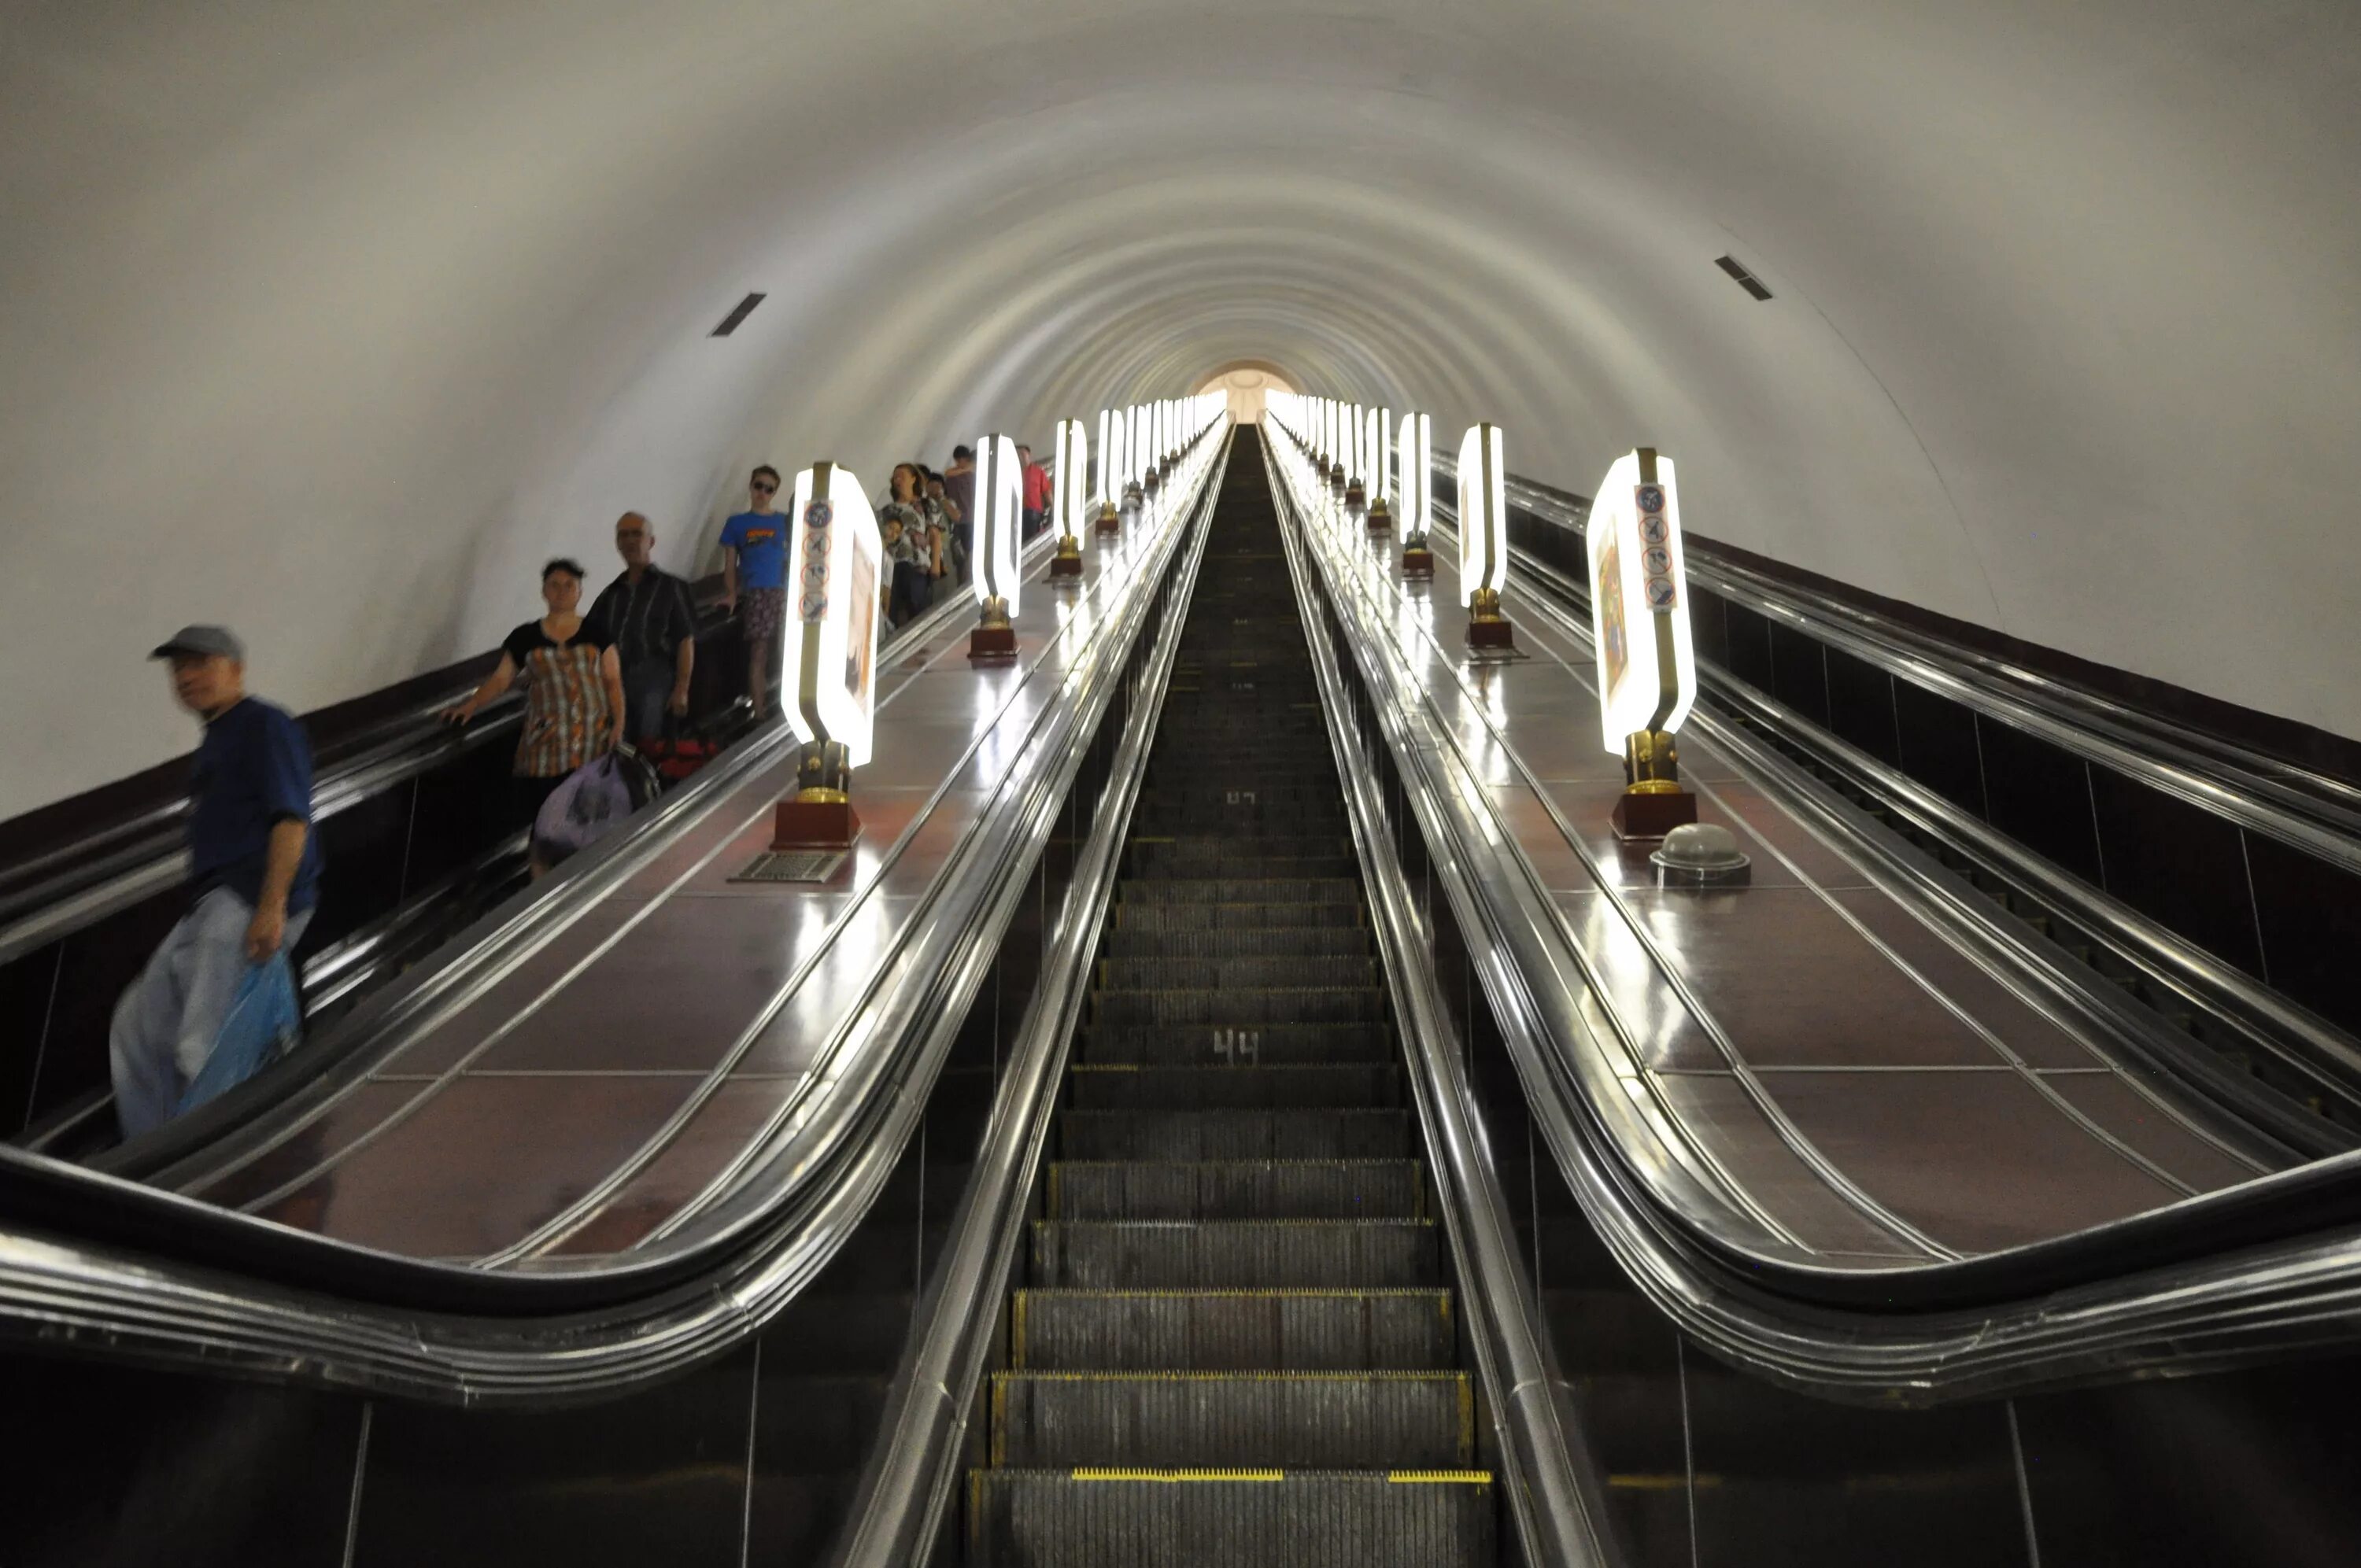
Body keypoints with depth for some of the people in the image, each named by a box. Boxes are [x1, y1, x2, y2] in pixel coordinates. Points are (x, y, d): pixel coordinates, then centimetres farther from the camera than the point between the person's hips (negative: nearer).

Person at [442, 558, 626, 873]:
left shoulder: (596, 634, 8)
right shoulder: (525, 638, 8)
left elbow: (613, 682, 7)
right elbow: (501, 678, 9)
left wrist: (618, 724, -4)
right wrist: (470, 706, -5)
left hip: (594, 743, 0)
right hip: (547, 746, 0)